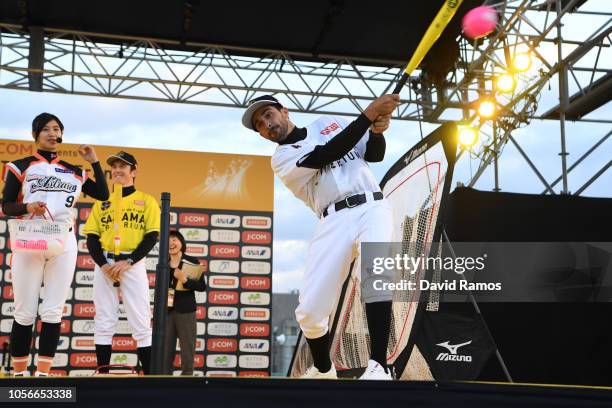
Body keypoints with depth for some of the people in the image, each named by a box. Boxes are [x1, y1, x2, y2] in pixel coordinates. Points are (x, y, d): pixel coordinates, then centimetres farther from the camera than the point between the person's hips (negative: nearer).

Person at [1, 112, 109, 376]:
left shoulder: (74, 172, 17)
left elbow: (102, 194, 16)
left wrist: (94, 161, 12)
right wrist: (27, 207, -19)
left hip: (64, 244, 3)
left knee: (53, 311, -2)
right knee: (25, 312, -2)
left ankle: (42, 374, 1)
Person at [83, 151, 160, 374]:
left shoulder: (146, 200, 7)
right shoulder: (102, 201, 15)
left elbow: (152, 236, -2)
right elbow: (91, 237, 9)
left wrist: (128, 262, -13)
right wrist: (103, 264, -9)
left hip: (134, 264, -3)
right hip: (104, 264, 3)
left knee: (141, 323, -6)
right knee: (104, 322, 2)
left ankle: (149, 375, -5)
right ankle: (102, 373, 6)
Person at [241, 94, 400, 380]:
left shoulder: (327, 123, 20)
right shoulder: (282, 159, 7)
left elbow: (374, 154, 14)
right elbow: (327, 155, -10)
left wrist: (377, 130, -9)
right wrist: (368, 114, -16)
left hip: (371, 206, 1)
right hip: (335, 220, 0)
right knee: (310, 309, -9)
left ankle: (379, 366, -30)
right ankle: (323, 370, 20)